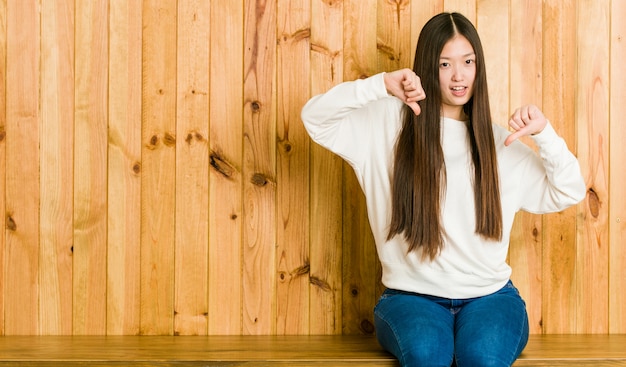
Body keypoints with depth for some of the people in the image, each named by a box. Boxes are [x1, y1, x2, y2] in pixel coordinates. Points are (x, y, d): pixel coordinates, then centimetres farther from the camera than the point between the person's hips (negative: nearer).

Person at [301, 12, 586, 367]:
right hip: (412, 296, -1)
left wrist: (544, 132, -11)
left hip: (489, 296, 2)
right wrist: (382, 85, -20)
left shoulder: (498, 142, 8)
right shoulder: (390, 123, 1)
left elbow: (570, 193, 6)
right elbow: (315, 117, -8)